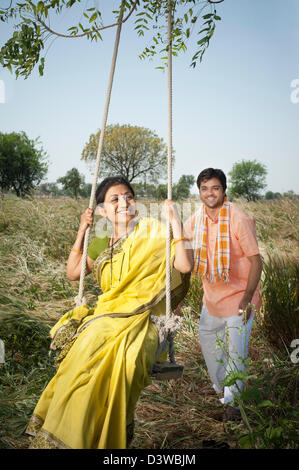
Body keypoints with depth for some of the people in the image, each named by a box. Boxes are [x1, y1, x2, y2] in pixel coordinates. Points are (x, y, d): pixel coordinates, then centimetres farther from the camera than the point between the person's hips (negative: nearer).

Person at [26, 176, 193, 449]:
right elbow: (72, 273, 25)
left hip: (139, 323, -4)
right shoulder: (101, 246, 21)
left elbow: (185, 266, -6)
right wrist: (82, 232, 19)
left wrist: (175, 222, -11)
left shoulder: (150, 234, 5)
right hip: (103, 320, 5)